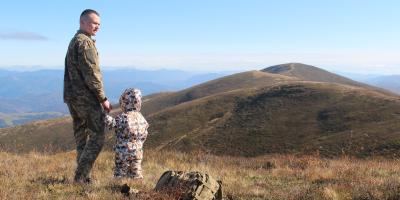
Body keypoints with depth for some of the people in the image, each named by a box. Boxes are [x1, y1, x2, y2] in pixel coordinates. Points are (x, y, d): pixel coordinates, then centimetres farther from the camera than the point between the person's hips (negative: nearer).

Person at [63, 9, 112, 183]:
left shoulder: (73, 42, 20)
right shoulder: (85, 42, -12)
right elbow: (91, 73, -19)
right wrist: (103, 98, -14)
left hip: (71, 97, 10)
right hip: (86, 98, -10)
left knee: (81, 137, 12)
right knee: (97, 137, -5)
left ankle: (83, 177, 16)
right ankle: (81, 175, -6)